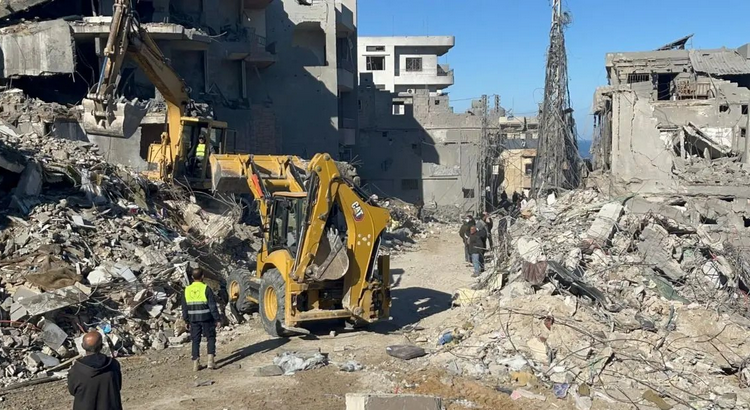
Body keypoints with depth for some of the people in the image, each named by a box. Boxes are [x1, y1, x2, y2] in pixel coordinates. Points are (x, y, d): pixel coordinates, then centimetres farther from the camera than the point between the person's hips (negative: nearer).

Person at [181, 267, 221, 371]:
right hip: (207, 319, -3)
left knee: (195, 341, 11)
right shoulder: (206, 289, -12)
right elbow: (213, 306, -12)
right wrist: (218, 319, -5)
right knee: (211, 338, 11)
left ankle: (196, 364, 12)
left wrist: (187, 321, 17)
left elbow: (184, 308, 8)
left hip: (194, 320, 3)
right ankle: (210, 360, 2)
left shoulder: (187, 290, 1)